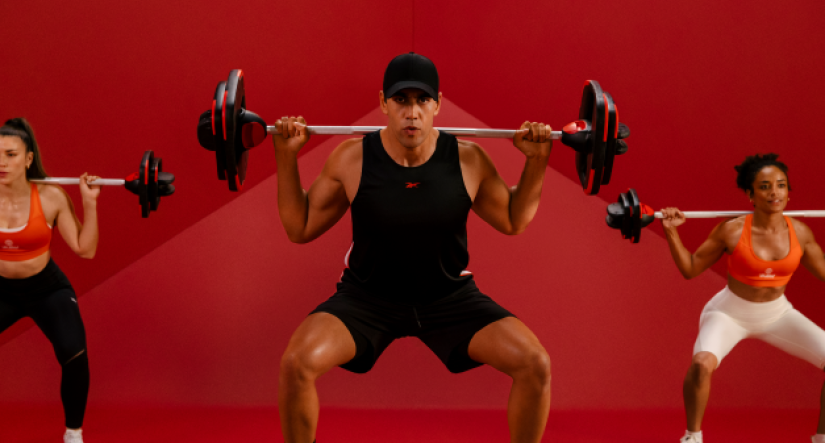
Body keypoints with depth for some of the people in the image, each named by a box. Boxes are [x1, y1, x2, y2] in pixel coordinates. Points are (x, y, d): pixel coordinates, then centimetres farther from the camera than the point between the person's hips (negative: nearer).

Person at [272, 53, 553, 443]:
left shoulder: (468, 160, -12)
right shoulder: (352, 159, -14)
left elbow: (514, 221, 6)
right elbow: (300, 228, -3)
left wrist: (536, 161, -7)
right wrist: (286, 157, -12)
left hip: (449, 297, 1)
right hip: (368, 296, -1)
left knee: (535, 365, -20)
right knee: (296, 363, -28)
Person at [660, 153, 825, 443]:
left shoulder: (800, 233, -11)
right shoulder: (732, 231, -21)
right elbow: (690, 269, -10)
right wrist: (671, 232, -21)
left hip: (777, 313, 4)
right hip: (730, 313, -4)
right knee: (702, 363, -33)